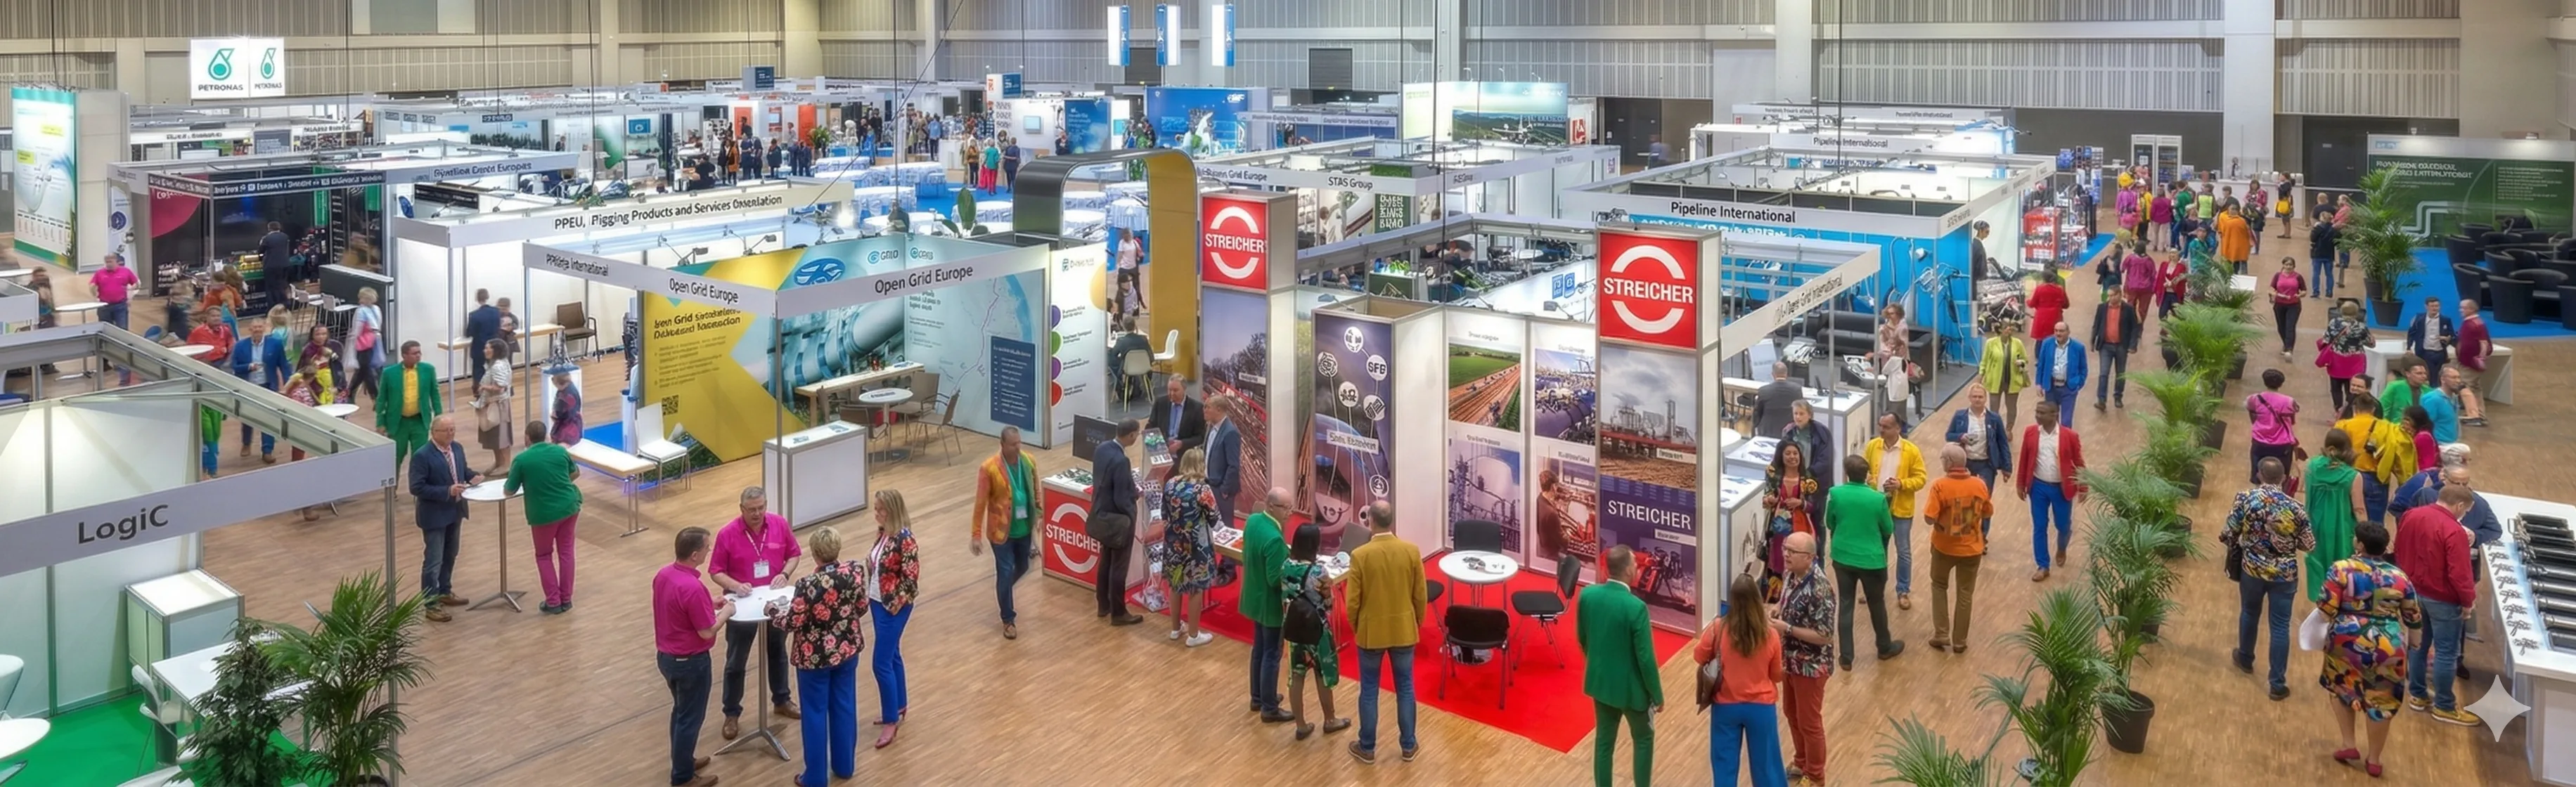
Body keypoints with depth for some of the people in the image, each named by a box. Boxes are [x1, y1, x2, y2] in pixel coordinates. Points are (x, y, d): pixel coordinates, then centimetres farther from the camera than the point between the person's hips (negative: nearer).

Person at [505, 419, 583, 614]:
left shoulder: (521, 460, -11)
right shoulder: (560, 450, 0)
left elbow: (508, 491, -1)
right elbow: (576, 473, 16)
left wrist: (506, 484, 20)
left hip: (544, 514, -4)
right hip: (569, 506, 4)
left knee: (544, 556, 14)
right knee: (566, 551, 15)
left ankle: (553, 602, 11)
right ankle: (566, 599, 18)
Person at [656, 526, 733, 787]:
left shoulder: (663, 574, -2)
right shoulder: (693, 588, -30)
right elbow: (706, 632, -22)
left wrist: (709, 605, 11)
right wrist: (725, 613, -6)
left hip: (665, 655, 9)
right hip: (690, 661, -9)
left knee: (681, 711, 25)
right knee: (690, 718, 7)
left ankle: (683, 761, 40)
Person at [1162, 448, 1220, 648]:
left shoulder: (1170, 484, -3)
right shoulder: (1202, 489, -20)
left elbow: (1164, 514, 7)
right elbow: (1214, 518, -9)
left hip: (1173, 542, 6)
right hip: (1196, 545, -6)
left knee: (1176, 586, 20)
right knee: (1196, 589, 8)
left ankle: (1176, 629, 33)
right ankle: (1193, 635, 17)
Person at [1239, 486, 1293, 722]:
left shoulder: (1252, 521, -3)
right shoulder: (1274, 538, -31)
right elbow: (1275, 579, -27)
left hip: (1255, 597, 9)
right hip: (1270, 603, -9)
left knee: (1259, 649, 23)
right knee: (1271, 656, 5)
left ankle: (1258, 697, 38)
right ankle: (1269, 709, 16)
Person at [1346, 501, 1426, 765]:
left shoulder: (1360, 555, -16)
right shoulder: (1412, 551, -9)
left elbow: (1352, 601, -11)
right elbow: (1421, 595, -2)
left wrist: (1356, 628, 7)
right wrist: (1417, 623, 14)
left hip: (1371, 631, -2)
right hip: (1404, 630, 2)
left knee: (1369, 691, 11)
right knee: (1405, 688, 15)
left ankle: (1367, 748, 20)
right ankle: (1409, 745, 24)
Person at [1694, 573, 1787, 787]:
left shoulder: (1718, 628, -18)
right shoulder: (1770, 635, -15)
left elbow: (1699, 657, -2)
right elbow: (1776, 675, -1)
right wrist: (1785, 672, 20)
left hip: (1726, 706, 0)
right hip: (1761, 707, 0)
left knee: (1724, 764, 14)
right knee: (1765, 763, 15)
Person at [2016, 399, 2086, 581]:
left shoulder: (2069, 435, -14)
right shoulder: (2030, 432, -7)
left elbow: (2079, 463, -5)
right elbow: (2024, 460, 2)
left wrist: (2083, 488, -3)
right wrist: (2021, 484, 5)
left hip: (2061, 488, -1)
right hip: (2038, 487, 2)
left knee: (2063, 525, 12)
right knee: (2039, 528, 4)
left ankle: (2061, 549, 45)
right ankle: (2043, 567, 16)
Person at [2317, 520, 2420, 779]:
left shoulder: (2342, 569, -8)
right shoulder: (2399, 576, 1)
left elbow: (2326, 610, -11)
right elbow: (2415, 619, 8)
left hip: (2347, 642, -2)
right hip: (2388, 648, 2)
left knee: (2342, 688, 25)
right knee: (2381, 702, 17)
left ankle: (2349, 746, 22)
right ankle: (2373, 759, 28)